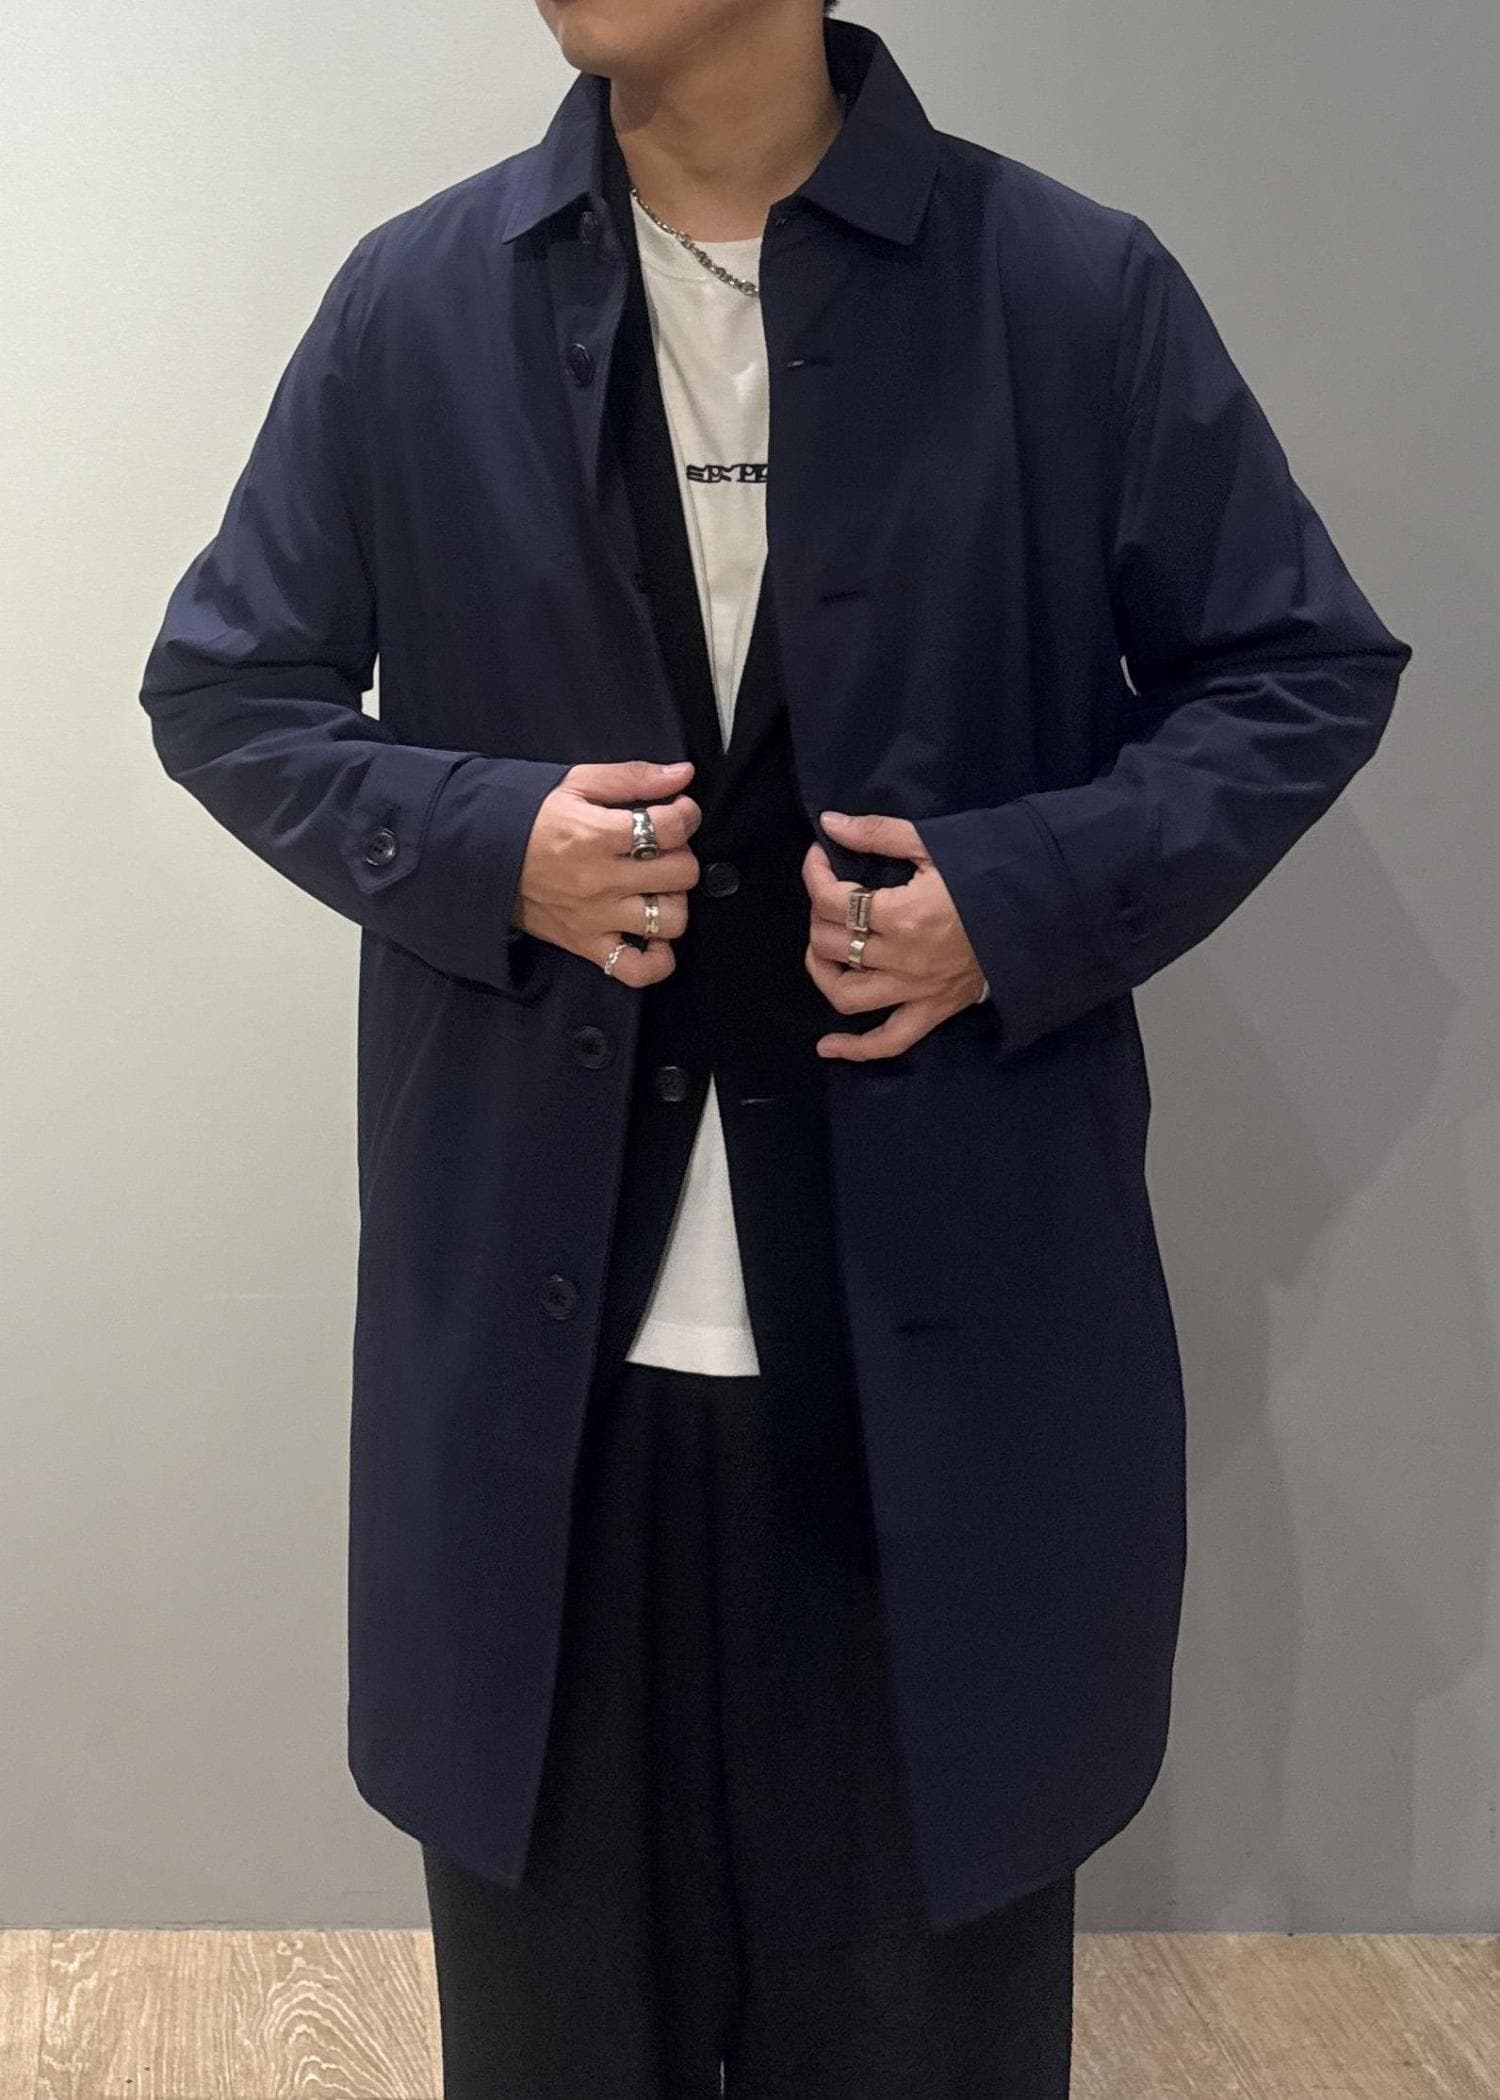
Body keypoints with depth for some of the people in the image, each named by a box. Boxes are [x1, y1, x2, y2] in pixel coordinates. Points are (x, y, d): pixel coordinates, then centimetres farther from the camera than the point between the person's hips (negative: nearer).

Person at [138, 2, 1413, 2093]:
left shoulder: (1079, 291, -4)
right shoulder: (413, 301, 1)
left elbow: (1306, 669, 4)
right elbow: (219, 686, 9)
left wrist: (1035, 898, -13)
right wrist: (476, 841, -10)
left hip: (951, 1330, -1)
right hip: (535, 1335, 2)